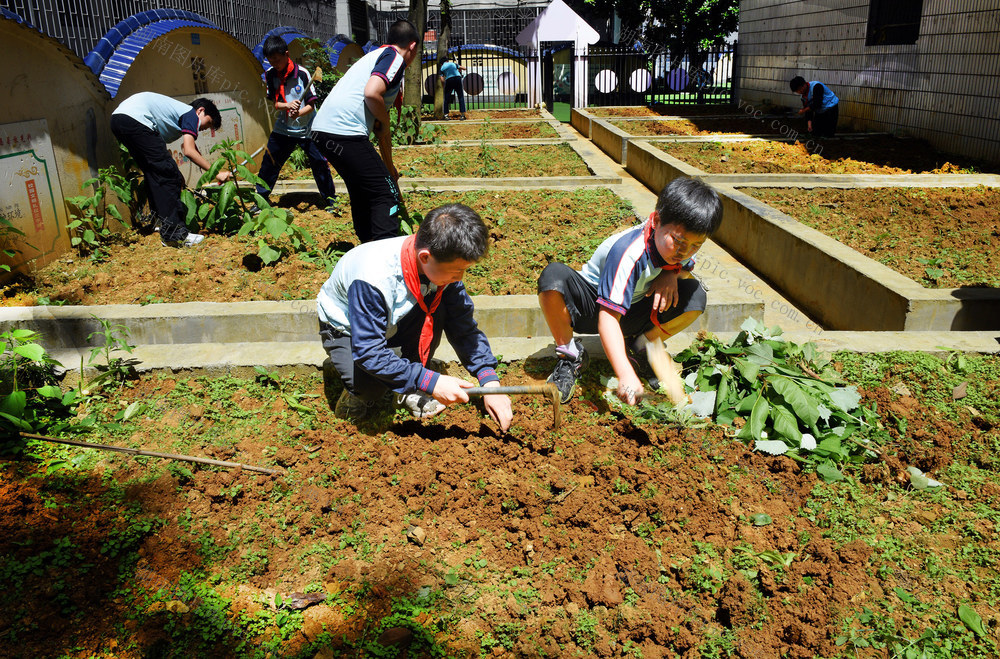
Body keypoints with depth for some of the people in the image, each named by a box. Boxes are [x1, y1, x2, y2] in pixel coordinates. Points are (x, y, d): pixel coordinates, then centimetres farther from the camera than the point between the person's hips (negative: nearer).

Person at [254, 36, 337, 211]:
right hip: (283, 129, 3)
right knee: (268, 163, 5)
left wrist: (298, 112, -32)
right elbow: (275, 103, -1)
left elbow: (311, 104, -12)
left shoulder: (302, 73, -14)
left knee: (320, 163, -7)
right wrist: (288, 105, -23)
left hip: (307, 129, -3)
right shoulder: (270, 75, -3)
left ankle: (330, 201, 9)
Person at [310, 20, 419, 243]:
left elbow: (381, 129, 33)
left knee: (362, 190, 24)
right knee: (385, 195, -5)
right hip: (345, 133, -10)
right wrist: (384, 120, -1)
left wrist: (389, 167, 38)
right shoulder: (394, 57, 0)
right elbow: (371, 93, -21)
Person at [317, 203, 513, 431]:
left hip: (392, 322, 5)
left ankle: (411, 391, -6)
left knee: (437, 311, -26)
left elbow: (464, 326, -13)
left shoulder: (445, 264, -22)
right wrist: (431, 381, -41)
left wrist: (489, 381, -22)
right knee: (370, 388, -33)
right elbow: (368, 351, -38)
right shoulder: (373, 278, -41)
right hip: (346, 328, -5)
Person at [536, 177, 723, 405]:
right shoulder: (629, 252, -35)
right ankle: (569, 355, -14)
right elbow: (608, 317, -42)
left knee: (695, 296, -20)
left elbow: (686, 267, 11)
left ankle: (640, 348, 3)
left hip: (634, 314, 5)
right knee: (554, 276, -37)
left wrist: (672, 273, -17)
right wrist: (626, 375, -54)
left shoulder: (679, 246, -15)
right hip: (593, 306, -5)